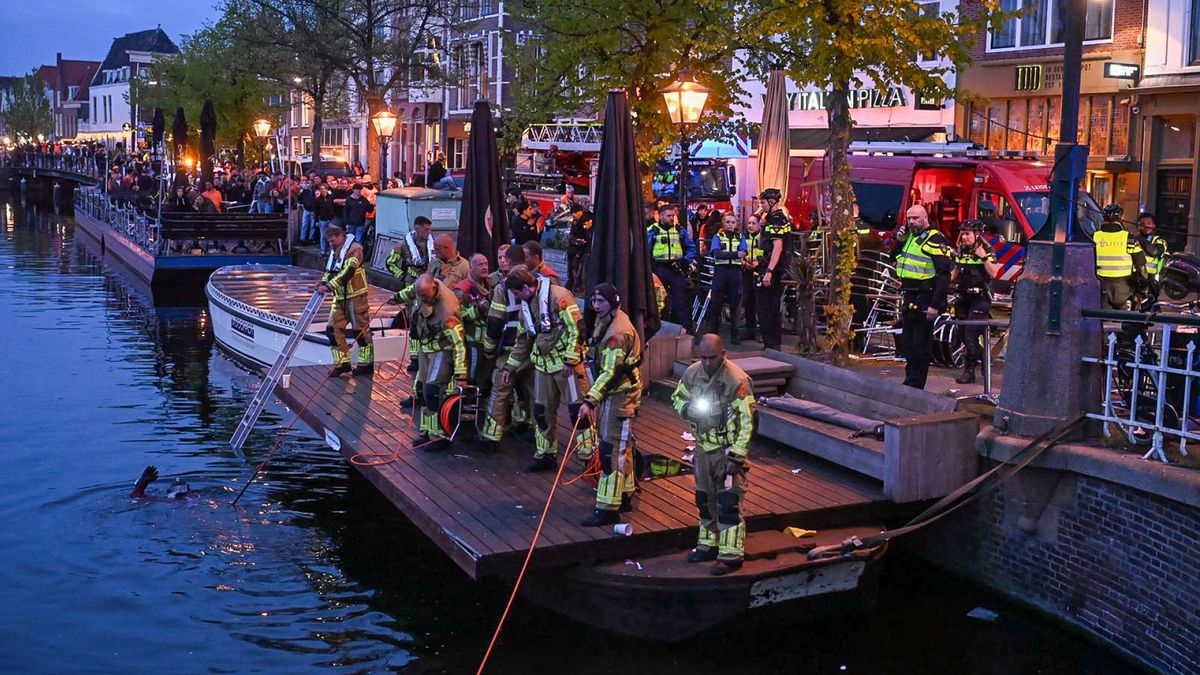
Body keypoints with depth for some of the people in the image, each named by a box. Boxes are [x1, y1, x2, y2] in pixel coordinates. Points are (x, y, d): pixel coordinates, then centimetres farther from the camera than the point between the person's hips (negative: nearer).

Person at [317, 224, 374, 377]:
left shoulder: (354, 249, -14)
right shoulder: (334, 251, 15)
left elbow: (347, 273, -24)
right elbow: (330, 270, 16)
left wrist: (329, 286, -29)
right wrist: (323, 282, -6)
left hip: (355, 296, -8)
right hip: (340, 297, 8)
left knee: (361, 330, -1)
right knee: (333, 328, 3)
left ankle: (367, 365, 10)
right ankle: (343, 363, 11)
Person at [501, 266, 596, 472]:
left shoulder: (559, 296, -15)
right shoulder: (526, 306, 12)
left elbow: (576, 329, -18)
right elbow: (523, 341, 23)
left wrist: (570, 361, -19)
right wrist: (510, 366, 23)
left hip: (567, 363, -8)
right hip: (543, 364, 8)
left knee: (577, 408, -6)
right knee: (542, 410, 11)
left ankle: (589, 454, 2)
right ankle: (546, 455, 24)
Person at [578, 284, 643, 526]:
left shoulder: (618, 332, -23)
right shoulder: (605, 321, 11)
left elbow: (611, 372, -26)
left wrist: (590, 401, -27)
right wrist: (595, 399, 26)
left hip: (619, 396, -11)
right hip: (612, 393, 11)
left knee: (612, 450, -9)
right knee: (621, 447, 19)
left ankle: (608, 509, -7)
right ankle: (624, 497, 31)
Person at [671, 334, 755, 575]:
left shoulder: (737, 380, -19)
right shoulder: (692, 373, 0)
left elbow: (746, 421, -18)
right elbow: (677, 398, 16)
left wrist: (736, 456, -21)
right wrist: (689, 409, -9)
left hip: (729, 449, -7)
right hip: (704, 447, 7)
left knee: (728, 503, -6)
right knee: (705, 498, 17)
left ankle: (731, 555, 2)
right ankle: (709, 545, 33)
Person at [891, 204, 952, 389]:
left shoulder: (935, 239, -14)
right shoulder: (909, 236, 13)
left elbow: (944, 274, -19)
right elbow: (894, 257, 28)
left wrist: (935, 304, -23)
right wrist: (900, 241, 8)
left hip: (924, 300, -9)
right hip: (908, 297, 9)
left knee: (920, 345, -3)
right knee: (907, 342, 17)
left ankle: (915, 385, 3)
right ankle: (910, 379, 29)